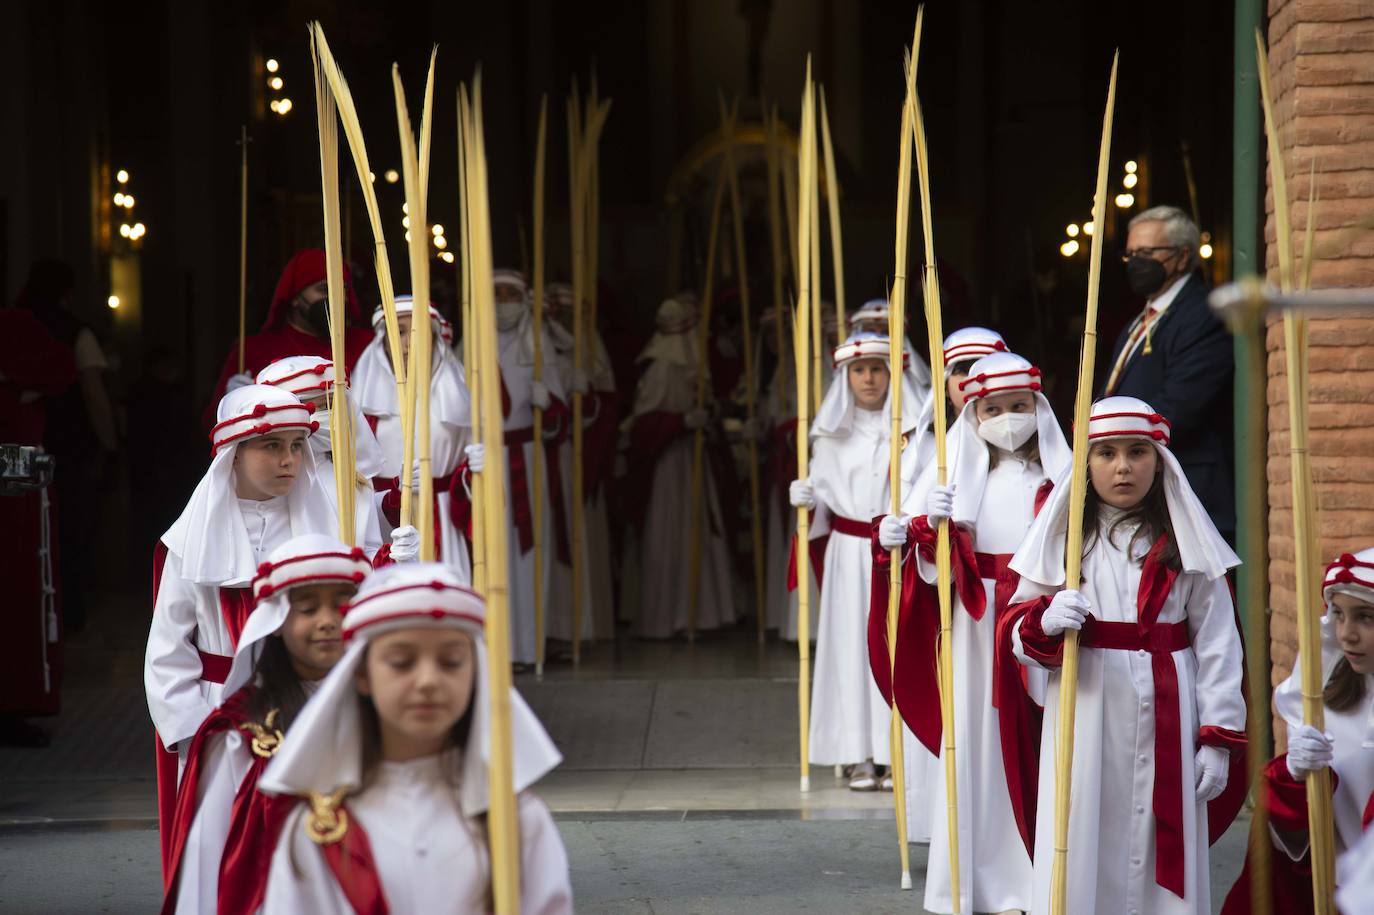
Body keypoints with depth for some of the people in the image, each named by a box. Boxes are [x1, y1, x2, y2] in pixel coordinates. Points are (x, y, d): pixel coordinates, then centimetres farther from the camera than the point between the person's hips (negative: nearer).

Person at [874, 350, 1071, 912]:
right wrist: (932, 527, -18)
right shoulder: (958, 473, 5)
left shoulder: (1057, 476, 3)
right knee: (980, 741, 2)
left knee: (1044, 745, -1)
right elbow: (936, 569, 0)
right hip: (979, 628, 1)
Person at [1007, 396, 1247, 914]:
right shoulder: (1062, 539, 7)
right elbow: (1018, 629, 8)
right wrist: (1046, 622, -15)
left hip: (1165, 720, 0)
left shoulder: (1184, 543, 4)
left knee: (1163, 850, 1)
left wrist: (1218, 736, -3)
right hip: (1084, 720, 0)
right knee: (1082, 853, -2)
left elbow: (1217, 643, 2)